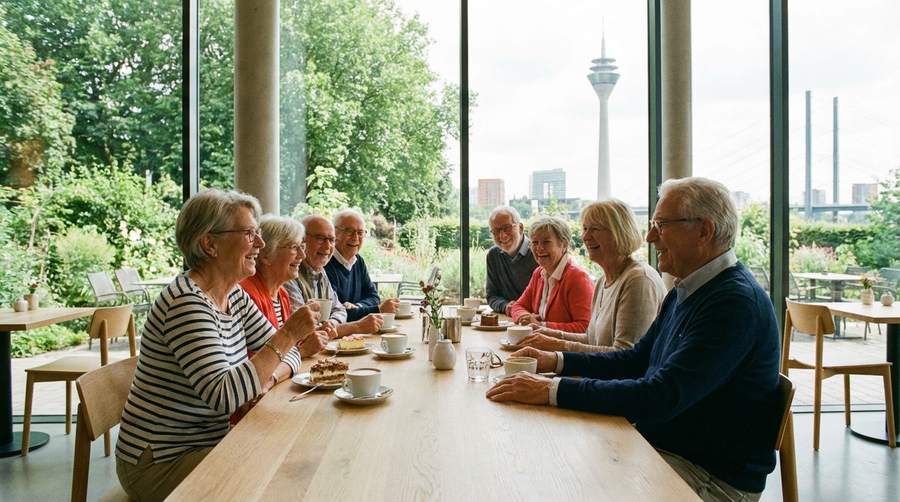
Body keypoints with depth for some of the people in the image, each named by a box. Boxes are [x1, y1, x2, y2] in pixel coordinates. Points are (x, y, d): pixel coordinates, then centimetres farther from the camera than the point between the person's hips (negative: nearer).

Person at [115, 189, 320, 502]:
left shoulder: (234, 297, 4)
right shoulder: (187, 303, -24)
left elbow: (288, 355, 7)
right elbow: (223, 396, -31)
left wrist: (266, 377, -15)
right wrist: (287, 335, -31)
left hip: (210, 440, 8)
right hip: (160, 463, -8)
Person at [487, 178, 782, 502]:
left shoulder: (735, 303, -24)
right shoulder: (684, 292, 9)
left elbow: (662, 397, -31)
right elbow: (637, 359, 17)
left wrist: (553, 390, -29)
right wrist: (556, 361, 7)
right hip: (659, 445, 9)